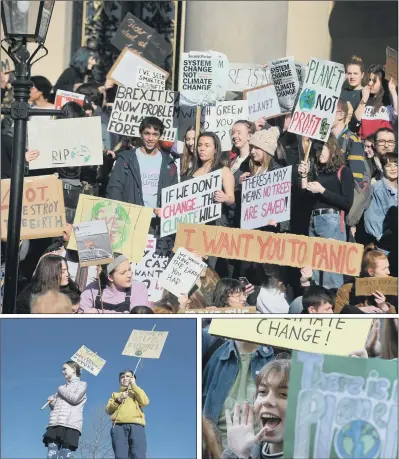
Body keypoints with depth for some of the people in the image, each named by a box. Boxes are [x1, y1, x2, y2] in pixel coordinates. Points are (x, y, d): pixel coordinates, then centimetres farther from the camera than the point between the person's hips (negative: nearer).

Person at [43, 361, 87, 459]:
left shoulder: (81, 384, 13)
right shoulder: (62, 388, 28)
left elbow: (74, 398, -5)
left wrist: (61, 390, 8)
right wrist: (51, 402, 5)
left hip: (70, 425, -5)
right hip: (54, 425, 5)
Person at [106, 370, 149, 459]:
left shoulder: (137, 392, 30)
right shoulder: (115, 394, 34)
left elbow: (145, 402, 7)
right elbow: (108, 410, 19)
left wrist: (134, 386, 11)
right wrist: (118, 400, 3)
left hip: (136, 426, -1)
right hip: (119, 426, 1)